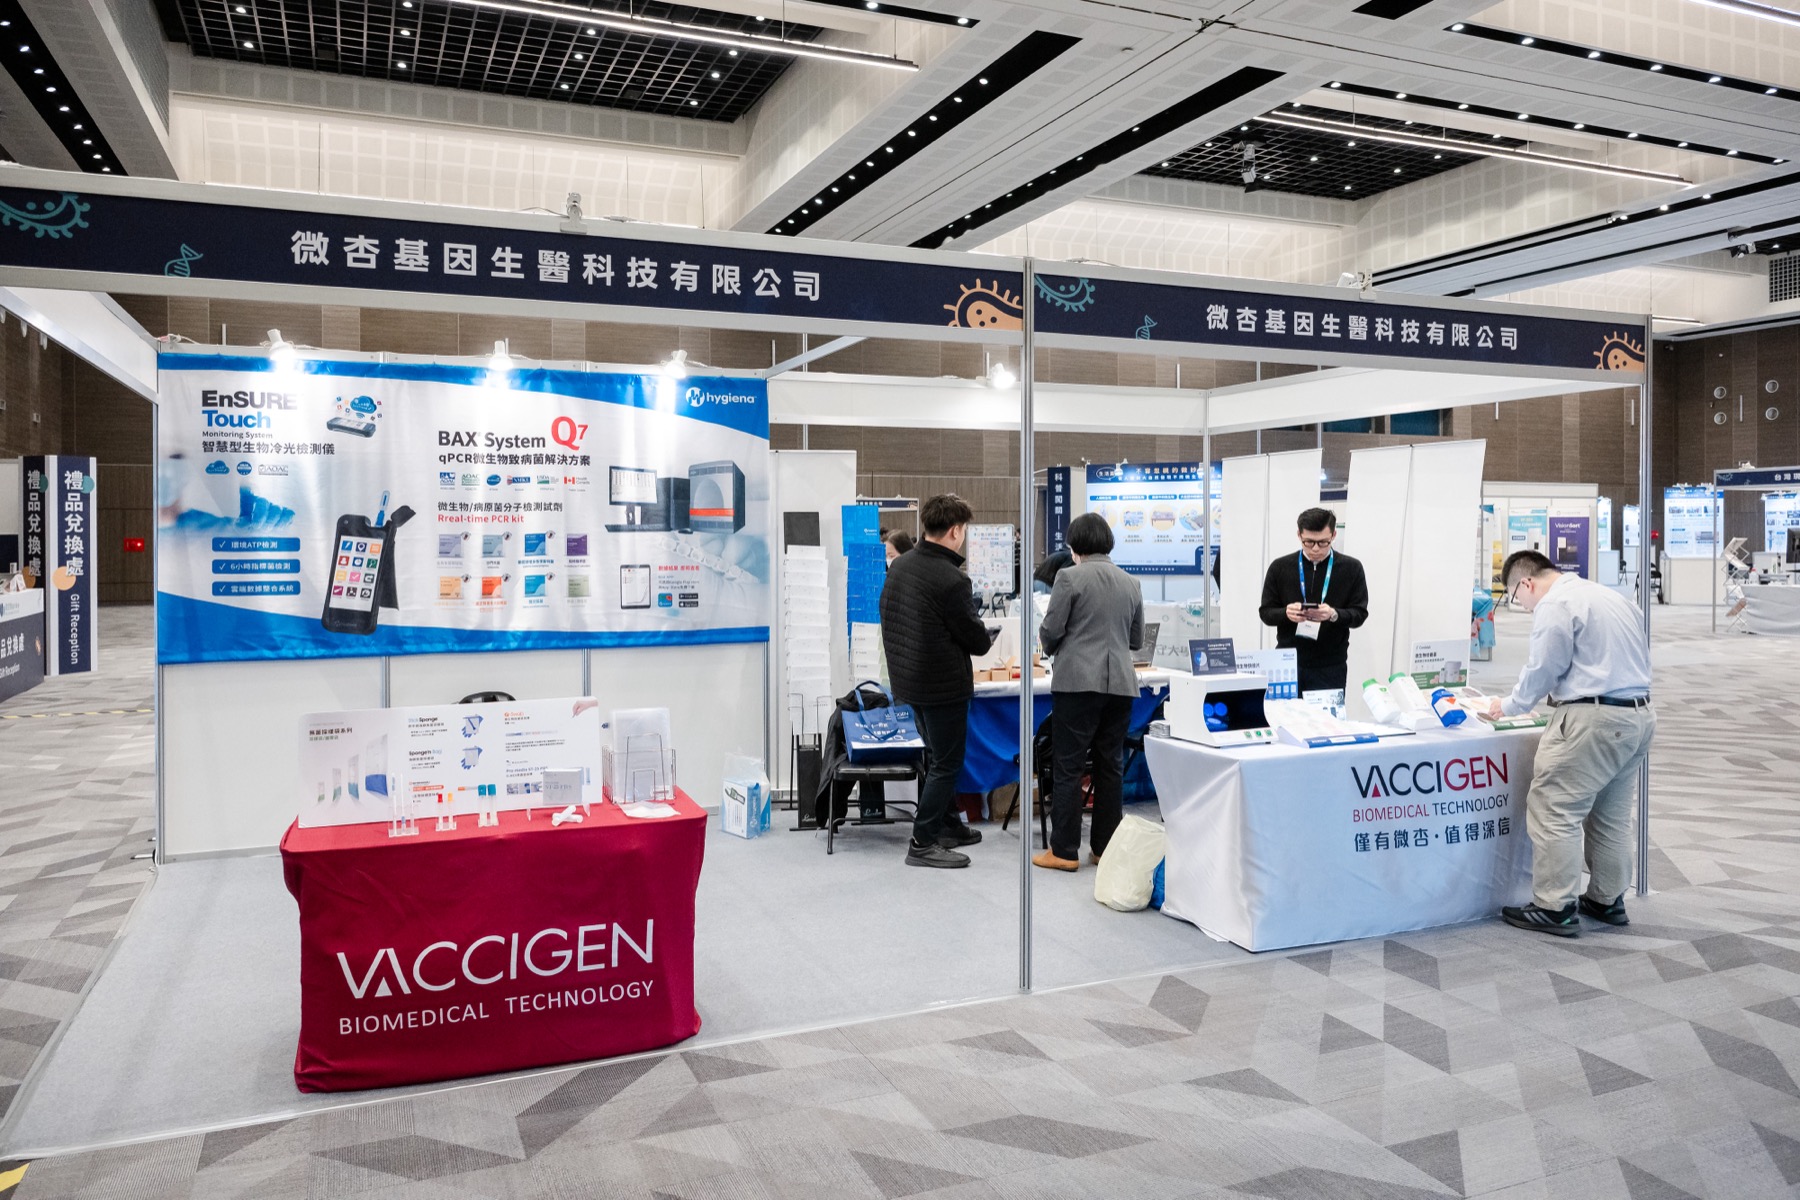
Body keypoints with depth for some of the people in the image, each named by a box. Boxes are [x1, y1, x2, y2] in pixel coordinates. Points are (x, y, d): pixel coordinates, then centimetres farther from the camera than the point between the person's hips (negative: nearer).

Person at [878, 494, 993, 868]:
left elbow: (887, 614, 11)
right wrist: (988, 638, 9)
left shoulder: (899, 565, 2)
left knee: (937, 756, 23)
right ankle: (923, 843, 8)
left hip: (906, 678, 9)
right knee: (946, 763, 4)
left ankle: (947, 826, 35)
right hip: (943, 683, -8)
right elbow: (975, 639, -13)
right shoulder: (951, 580, -23)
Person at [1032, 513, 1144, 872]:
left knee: (1068, 767, 0)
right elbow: (1136, 639, 16)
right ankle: (1106, 847, 17)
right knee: (1110, 765, 12)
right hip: (1120, 684, 6)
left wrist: (1052, 646, 15)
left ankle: (1064, 851, 3)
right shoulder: (1131, 583, 10)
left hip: (1078, 682, -5)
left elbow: (1050, 630, -7)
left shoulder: (1070, 577, -7)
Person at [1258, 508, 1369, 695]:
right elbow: (1266, 613, 3)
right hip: (1288, 664, 1)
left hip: (1330, 667, -1)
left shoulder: (1351, 568, 1)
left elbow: (1359, 614, 0)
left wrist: (1334, 614, -21)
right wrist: (1286, 613, -19)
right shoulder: (1280, 567, 2)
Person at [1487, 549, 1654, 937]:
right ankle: (1607, 901, 25)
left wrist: (1509, 706, 6)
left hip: (1593, 720, -10)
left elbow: (1542, 670, -10)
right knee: (1611, 814, 17)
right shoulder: (1612, 596, 19)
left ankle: (1555, 908, -3)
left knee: (1554, 811, -5)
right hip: (1639, 715, 10)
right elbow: (1638, 656, 22)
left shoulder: (1555, 606, -10)